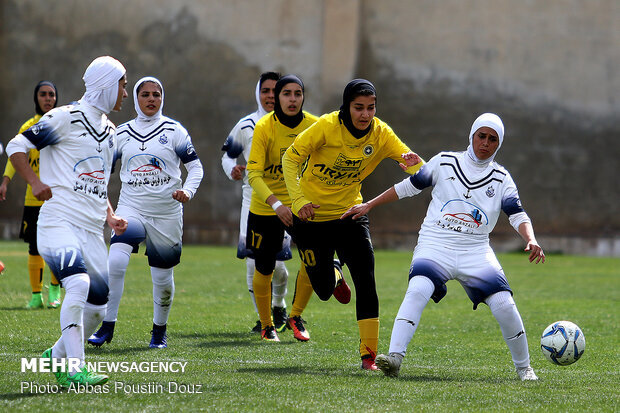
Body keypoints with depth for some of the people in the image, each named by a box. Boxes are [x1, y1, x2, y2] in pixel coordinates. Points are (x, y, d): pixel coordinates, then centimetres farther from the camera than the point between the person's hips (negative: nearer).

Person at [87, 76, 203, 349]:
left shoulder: (174, 131, 0)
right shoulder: (122, 133, 7)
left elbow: (195, 166, 1)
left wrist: (188, 190, -17)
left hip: (166, 213, -1)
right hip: (131, 208, 1)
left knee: (163, 276, 6)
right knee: (116, 261, -22)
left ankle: (159, 330, 29)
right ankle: (107, 326, -16)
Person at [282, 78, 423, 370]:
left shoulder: (381, 133, -11)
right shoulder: (327, 126, -21)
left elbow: (417, 167, -11)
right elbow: (291, 158, -14)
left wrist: (413, 163, -36)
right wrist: (299, 200, -25)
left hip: (350, 212, 2)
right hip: (311, 215, -2)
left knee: (366, 281, -14)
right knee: (324, 291, 5)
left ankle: (369, 356, -9)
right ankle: (332, 276, 44)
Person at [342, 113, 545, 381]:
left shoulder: (501, 179, 9)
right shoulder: (445, 162, 8)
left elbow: (518, 215, 1)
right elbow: (409, 186, 15)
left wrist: (531, 241, -19)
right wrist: (368, 205, 14)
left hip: (476, 252, 1)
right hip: (435, 245, -1)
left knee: (503, 304, -15)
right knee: (417, 290, -29)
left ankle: (523, 367, 6)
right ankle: (395, 356, -37)